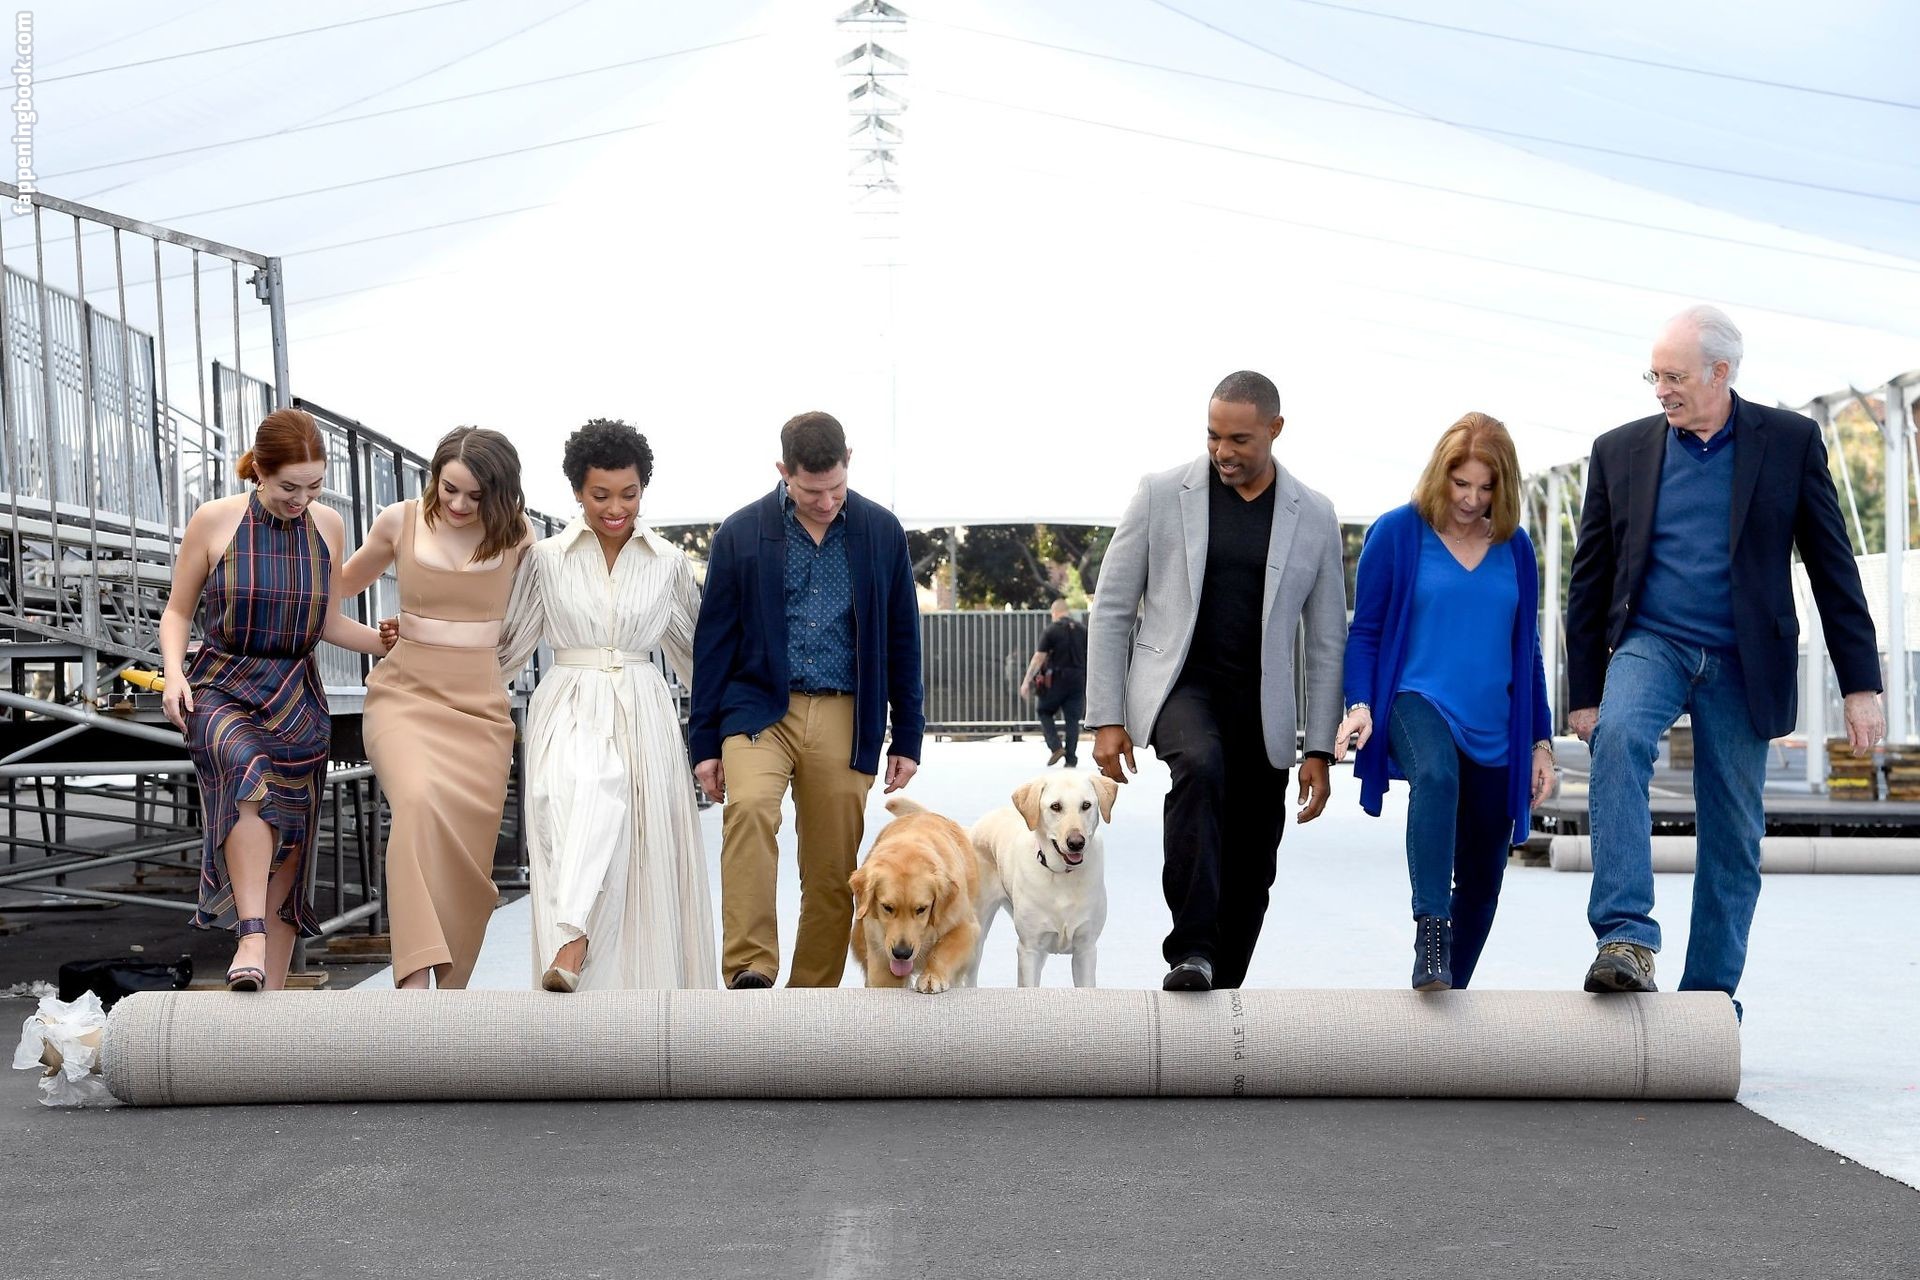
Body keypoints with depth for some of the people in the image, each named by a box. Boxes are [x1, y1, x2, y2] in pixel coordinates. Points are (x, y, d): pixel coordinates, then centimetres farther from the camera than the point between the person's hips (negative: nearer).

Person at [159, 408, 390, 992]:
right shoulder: (215, 521, -5)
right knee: (250, 770, -36)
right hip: (220, 691, -4)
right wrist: (174, 672, -13)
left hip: (297, 699, 4)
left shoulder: (328, 526, 5)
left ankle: (272, 997, 12)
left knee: (286, 855, 3)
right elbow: (177, 611, 4)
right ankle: (251, 940, -41)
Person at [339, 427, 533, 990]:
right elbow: (344, 585, 19)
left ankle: (449, 989, 15)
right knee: (418, 801, -31)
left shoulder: (516, 534, 0)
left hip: (479, 705, 2)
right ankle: (415, 979, -36)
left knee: (468, 853, -1)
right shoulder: (401, 521, -1)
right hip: (405, 693, -2)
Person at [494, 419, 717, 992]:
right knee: (579, 796, -32)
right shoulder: (546, 559, 4)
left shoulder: (668, 563, 7)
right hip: (570, 712, -2)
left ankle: (642, 996, 5)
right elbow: (507, 644, 13)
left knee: (645, 855, -4)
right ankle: (570, 946, -42)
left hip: (642, 715, 2)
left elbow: (695, 648, 18)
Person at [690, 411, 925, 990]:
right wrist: (705, 742, 3)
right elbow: (713, 642, 5)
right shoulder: (742, 533, 1)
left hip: (845, 721, 2)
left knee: (832, 873, 3)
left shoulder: (881, 531, 5)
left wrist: (907, 739, 8)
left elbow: (902, 641, 10)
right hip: (759, 708, -1)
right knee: (749, 807, -30)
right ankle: (749, 970, -29)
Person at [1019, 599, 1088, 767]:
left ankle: (1056, 746, -4)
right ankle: (1071, 759, 2)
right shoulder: (1082, 630, 9)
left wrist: (1026, 681, -4)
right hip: (1078, 680, 4)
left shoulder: (1051, 630, -4)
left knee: (1045, 711, 13)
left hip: (1057, 679, -4)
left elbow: (1039, 658, -7)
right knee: (1073, 719, 6)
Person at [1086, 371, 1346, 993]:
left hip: (1261, 707, 3)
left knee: (1250, 872, 3)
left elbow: (1327, 643, 7)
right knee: (1201, 766, -34)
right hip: (1178, 685, -3)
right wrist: (1106, 719, -5)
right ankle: (1191, 951, -33)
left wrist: (1320, 750, 2)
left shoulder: (1314, 516, 3)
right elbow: (1111, 610, 1)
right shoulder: (1162, 494, -1)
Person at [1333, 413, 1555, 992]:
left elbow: (1527, 651, 16)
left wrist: (1541, 741, 13)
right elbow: (1364, 632, 2)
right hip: (1417, 703, -4)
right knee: (1437, 775, -39)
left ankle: (1450, 991, 28)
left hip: (1496, 732, 5)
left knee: (1482, 879, 9)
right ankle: (1430, 939, -45)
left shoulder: (1515, 548, 10)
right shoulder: (1397, 533, 0)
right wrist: (1359, 705, -13)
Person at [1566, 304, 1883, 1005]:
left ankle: (1709, 994, 19)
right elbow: (1590, 580, 9)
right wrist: (1584, 691, 8)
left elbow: (1832, 566, 3)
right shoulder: (1619, 450, 4)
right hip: (1650, 642, 0)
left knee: (1733, 836, 5)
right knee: (1618, 737, -32)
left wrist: (1861, 683, -1)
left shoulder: (1790, 441, 2)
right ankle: (1627, 938, -35)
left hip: (1742, 663, 0)